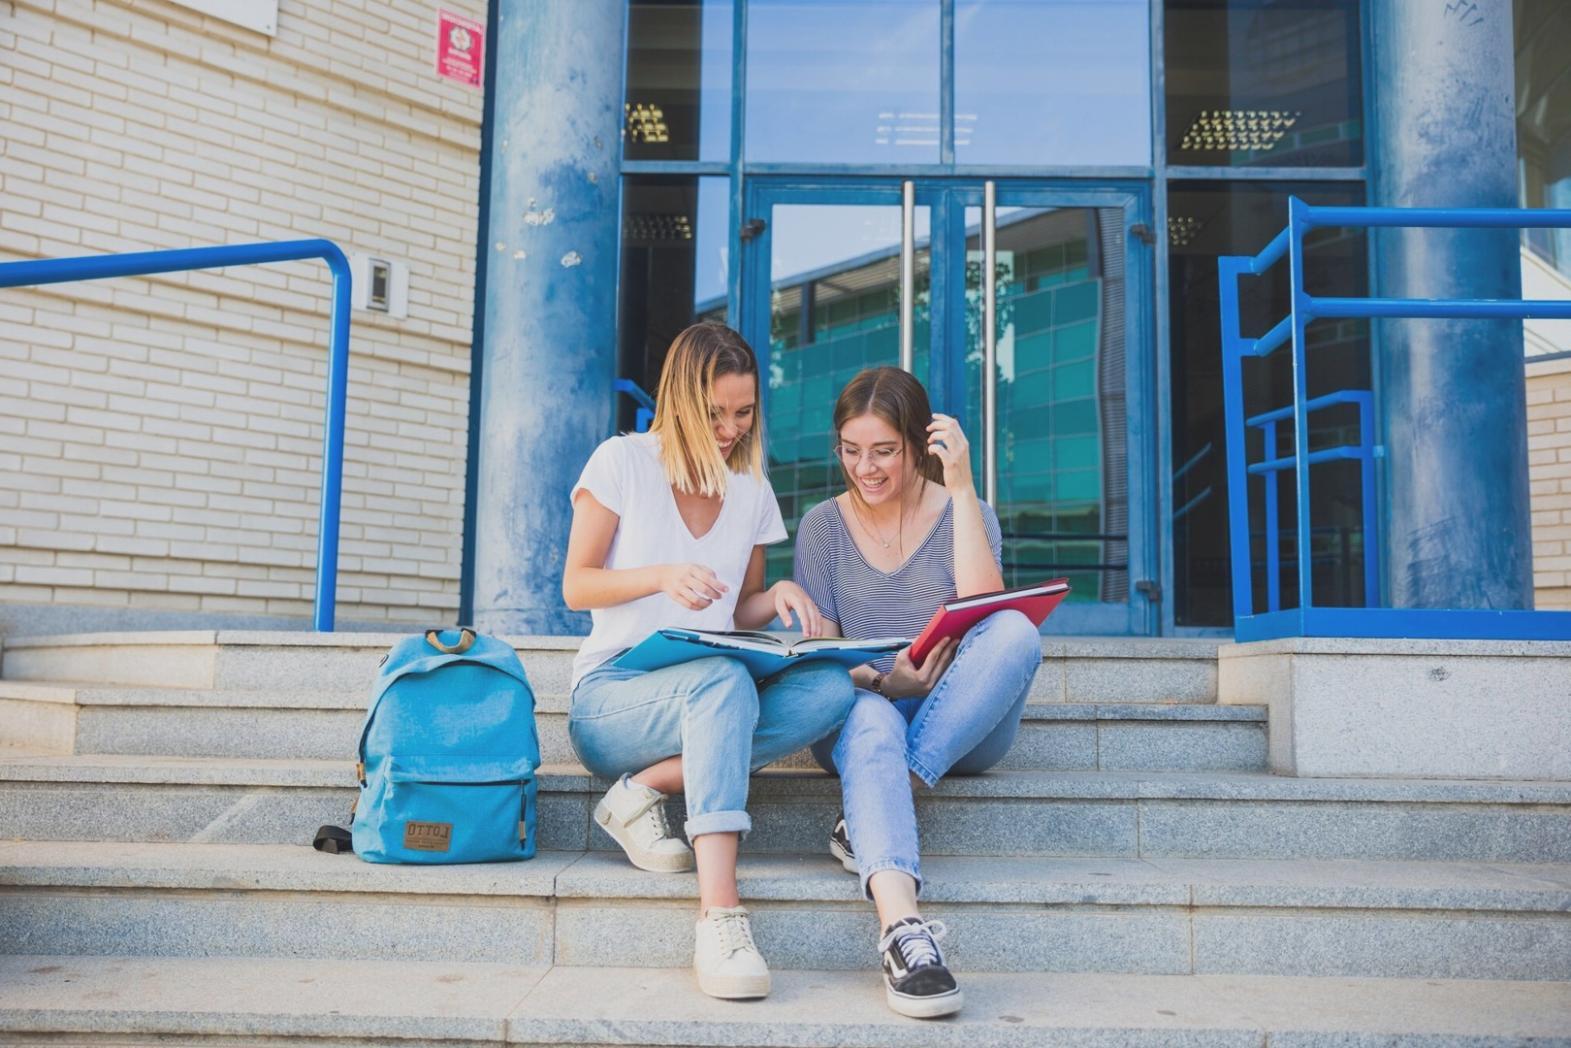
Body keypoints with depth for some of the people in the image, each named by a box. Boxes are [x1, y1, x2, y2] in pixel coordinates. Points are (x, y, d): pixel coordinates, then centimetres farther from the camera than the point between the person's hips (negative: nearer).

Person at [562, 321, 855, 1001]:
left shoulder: (751, 491, 13)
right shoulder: (623, 462, 0)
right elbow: (576, 587, -3)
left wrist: (777, 597, -7)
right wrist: (661, 576, -21)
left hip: (712, 696, 5)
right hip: (611, 695, -4)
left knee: (833, 687, -26)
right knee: (723, 680, -39)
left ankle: (648, 787, -26)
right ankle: (719, 914, -48)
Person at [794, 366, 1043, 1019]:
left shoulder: (962, 515, 5)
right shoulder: (823, 526, 7)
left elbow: (985, 611, -15)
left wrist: (961, 487, -16)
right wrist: (880, 680, -22)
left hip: (959, 730, 1)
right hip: (858, 713, -1)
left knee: (1016, 633, -30)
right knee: (870, 719, -37)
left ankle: (865, 822, -30)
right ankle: (903, 930, -54)